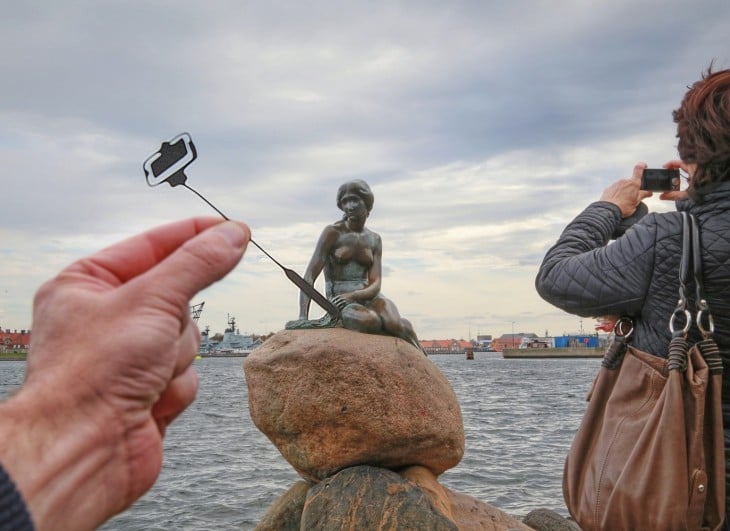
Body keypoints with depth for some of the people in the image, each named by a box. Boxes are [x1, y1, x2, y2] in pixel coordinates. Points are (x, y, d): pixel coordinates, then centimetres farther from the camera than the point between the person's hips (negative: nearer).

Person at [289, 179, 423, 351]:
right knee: (368, 322, -39)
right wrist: (303, 316, -21)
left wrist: (352, 296, -23)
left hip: (367, 297, 4)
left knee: (394, 323, -30)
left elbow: (375, 284, 0)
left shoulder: (374, 239, 9)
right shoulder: (333, 232, -2)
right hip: (339, 301, -3)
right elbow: (309, 276, -8)